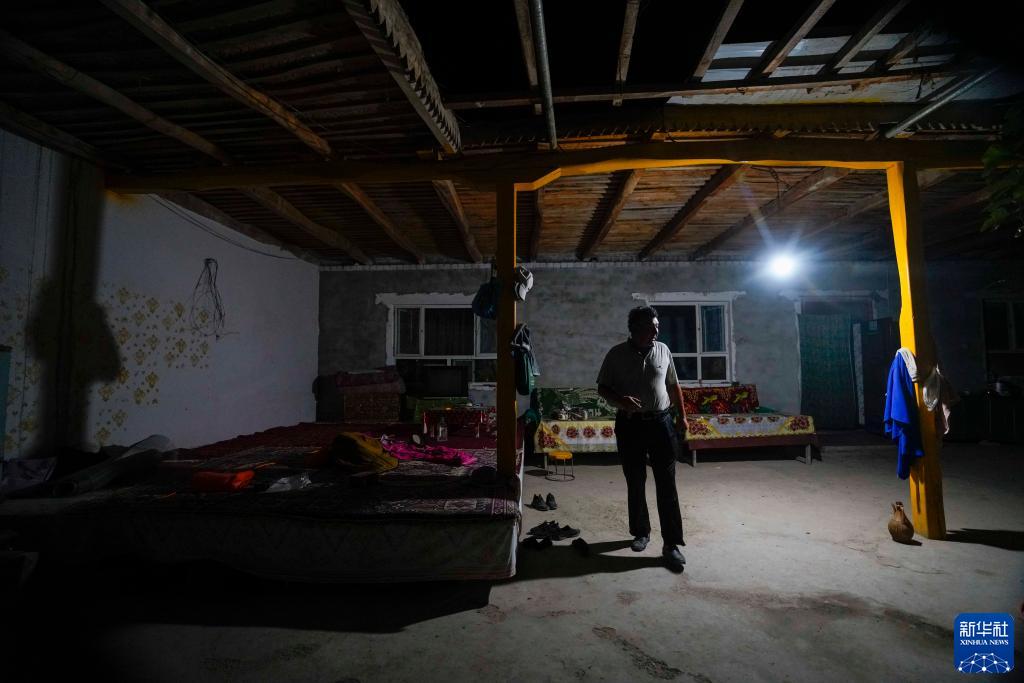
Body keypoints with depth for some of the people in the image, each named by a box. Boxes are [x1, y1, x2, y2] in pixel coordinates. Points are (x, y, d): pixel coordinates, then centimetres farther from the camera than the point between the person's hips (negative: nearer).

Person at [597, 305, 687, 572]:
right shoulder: (617, 354, -4)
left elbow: (673, 385, 13)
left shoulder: (663, 350, 4)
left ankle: (671, 544, 8)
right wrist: (620, 400, -19)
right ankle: (641, 532, 29)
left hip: (661, 422, 1)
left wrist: (681, 415, 12)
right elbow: (602, 387, 0)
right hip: (630, 425, -1)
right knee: (635, 483, 10)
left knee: (667, 485, 0)